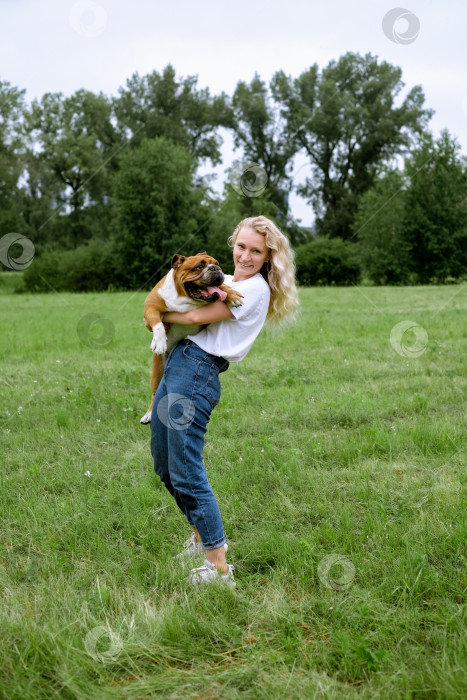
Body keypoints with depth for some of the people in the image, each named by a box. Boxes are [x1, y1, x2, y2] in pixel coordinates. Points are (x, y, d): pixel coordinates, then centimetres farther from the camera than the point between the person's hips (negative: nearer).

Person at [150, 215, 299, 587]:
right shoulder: (225, 280, 18)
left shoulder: (255, 288, -10)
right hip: (177, 365, 9)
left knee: (186, 472, -9)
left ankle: (219, 568, -2)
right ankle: (204, 536, 32)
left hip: (197, 374, -9)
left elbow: (197, 316, -12)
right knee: (165, 465, 16)